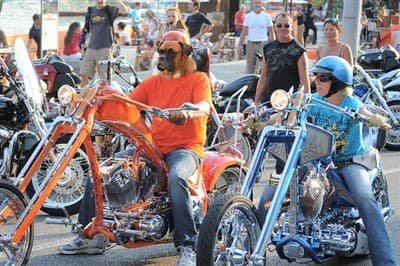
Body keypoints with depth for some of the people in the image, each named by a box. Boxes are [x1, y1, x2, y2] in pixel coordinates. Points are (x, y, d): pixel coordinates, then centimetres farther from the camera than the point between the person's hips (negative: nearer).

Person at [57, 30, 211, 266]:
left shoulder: (198, 79, 3)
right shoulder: (153, 82, 20)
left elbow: (204, 107, -17)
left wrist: (187, 113, -40)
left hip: (185, 148, -6)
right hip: (151, 146, 6)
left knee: (176, 177, -40)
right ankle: (89, 237, 2)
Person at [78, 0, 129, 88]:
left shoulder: (109, 10, -1)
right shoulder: (90, 11, 11)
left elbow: (123, 10, -20)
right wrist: (82, 42, 13)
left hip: (105, 48, -4)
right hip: (91, 48, 4)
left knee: (106, 77, -2)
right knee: (84, 75, 3)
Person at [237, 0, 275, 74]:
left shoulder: (266, 16, 3)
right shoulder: (248, 16, 8)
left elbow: (271, 32, 6)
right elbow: (244, 32, 10)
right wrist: (239, 45, 4)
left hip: (262, 44, -2)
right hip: (251, 44, 2)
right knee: (249, 69, 5)